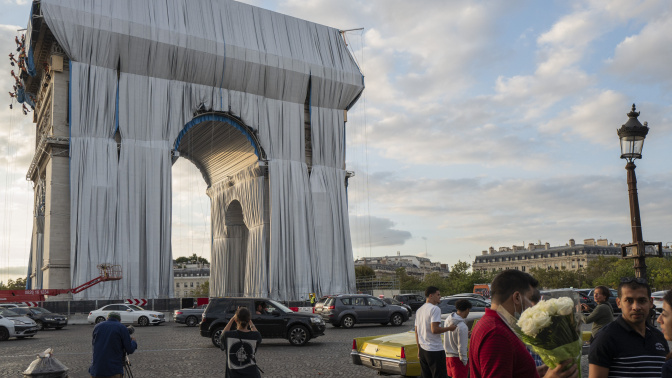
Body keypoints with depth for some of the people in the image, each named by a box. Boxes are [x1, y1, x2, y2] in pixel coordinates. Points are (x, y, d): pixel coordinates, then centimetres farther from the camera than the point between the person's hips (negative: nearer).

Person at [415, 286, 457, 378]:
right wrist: (449, 328, -8)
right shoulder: (435, 309, -13)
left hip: (422, 350, 8)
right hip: (435, 350, -8)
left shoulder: (419, 310, 14)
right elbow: (434, 330, -21)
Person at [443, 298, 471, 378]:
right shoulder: (462, 327, -26)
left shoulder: (448, 319, -1)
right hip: (457, 357, -8)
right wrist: (465, 362, -12)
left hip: (448, 356, 8)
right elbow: (461, 347, -23)